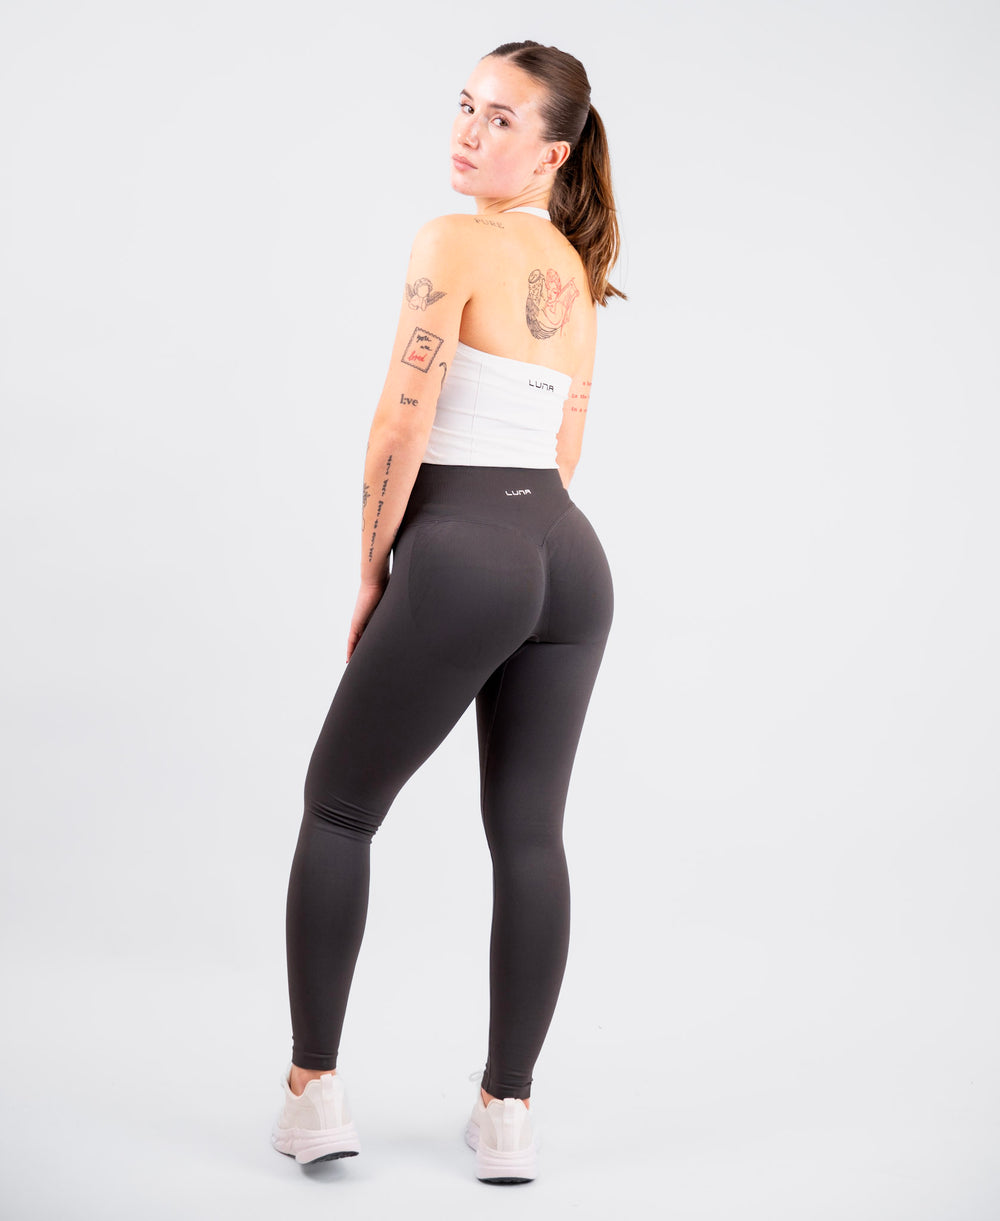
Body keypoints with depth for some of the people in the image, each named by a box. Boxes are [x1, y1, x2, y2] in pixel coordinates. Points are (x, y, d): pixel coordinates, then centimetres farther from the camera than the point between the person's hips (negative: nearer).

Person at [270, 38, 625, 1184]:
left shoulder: (453, 241, -9)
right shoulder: (574, 267, 16)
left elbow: (401, 425, -13)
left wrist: (371, 575, -3)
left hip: (462, 549, -7)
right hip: (570, 554, 7)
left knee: (339, 808, 9)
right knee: (529, 833, 9)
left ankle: (313, 1089, 13)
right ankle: (507, 1111, 15)